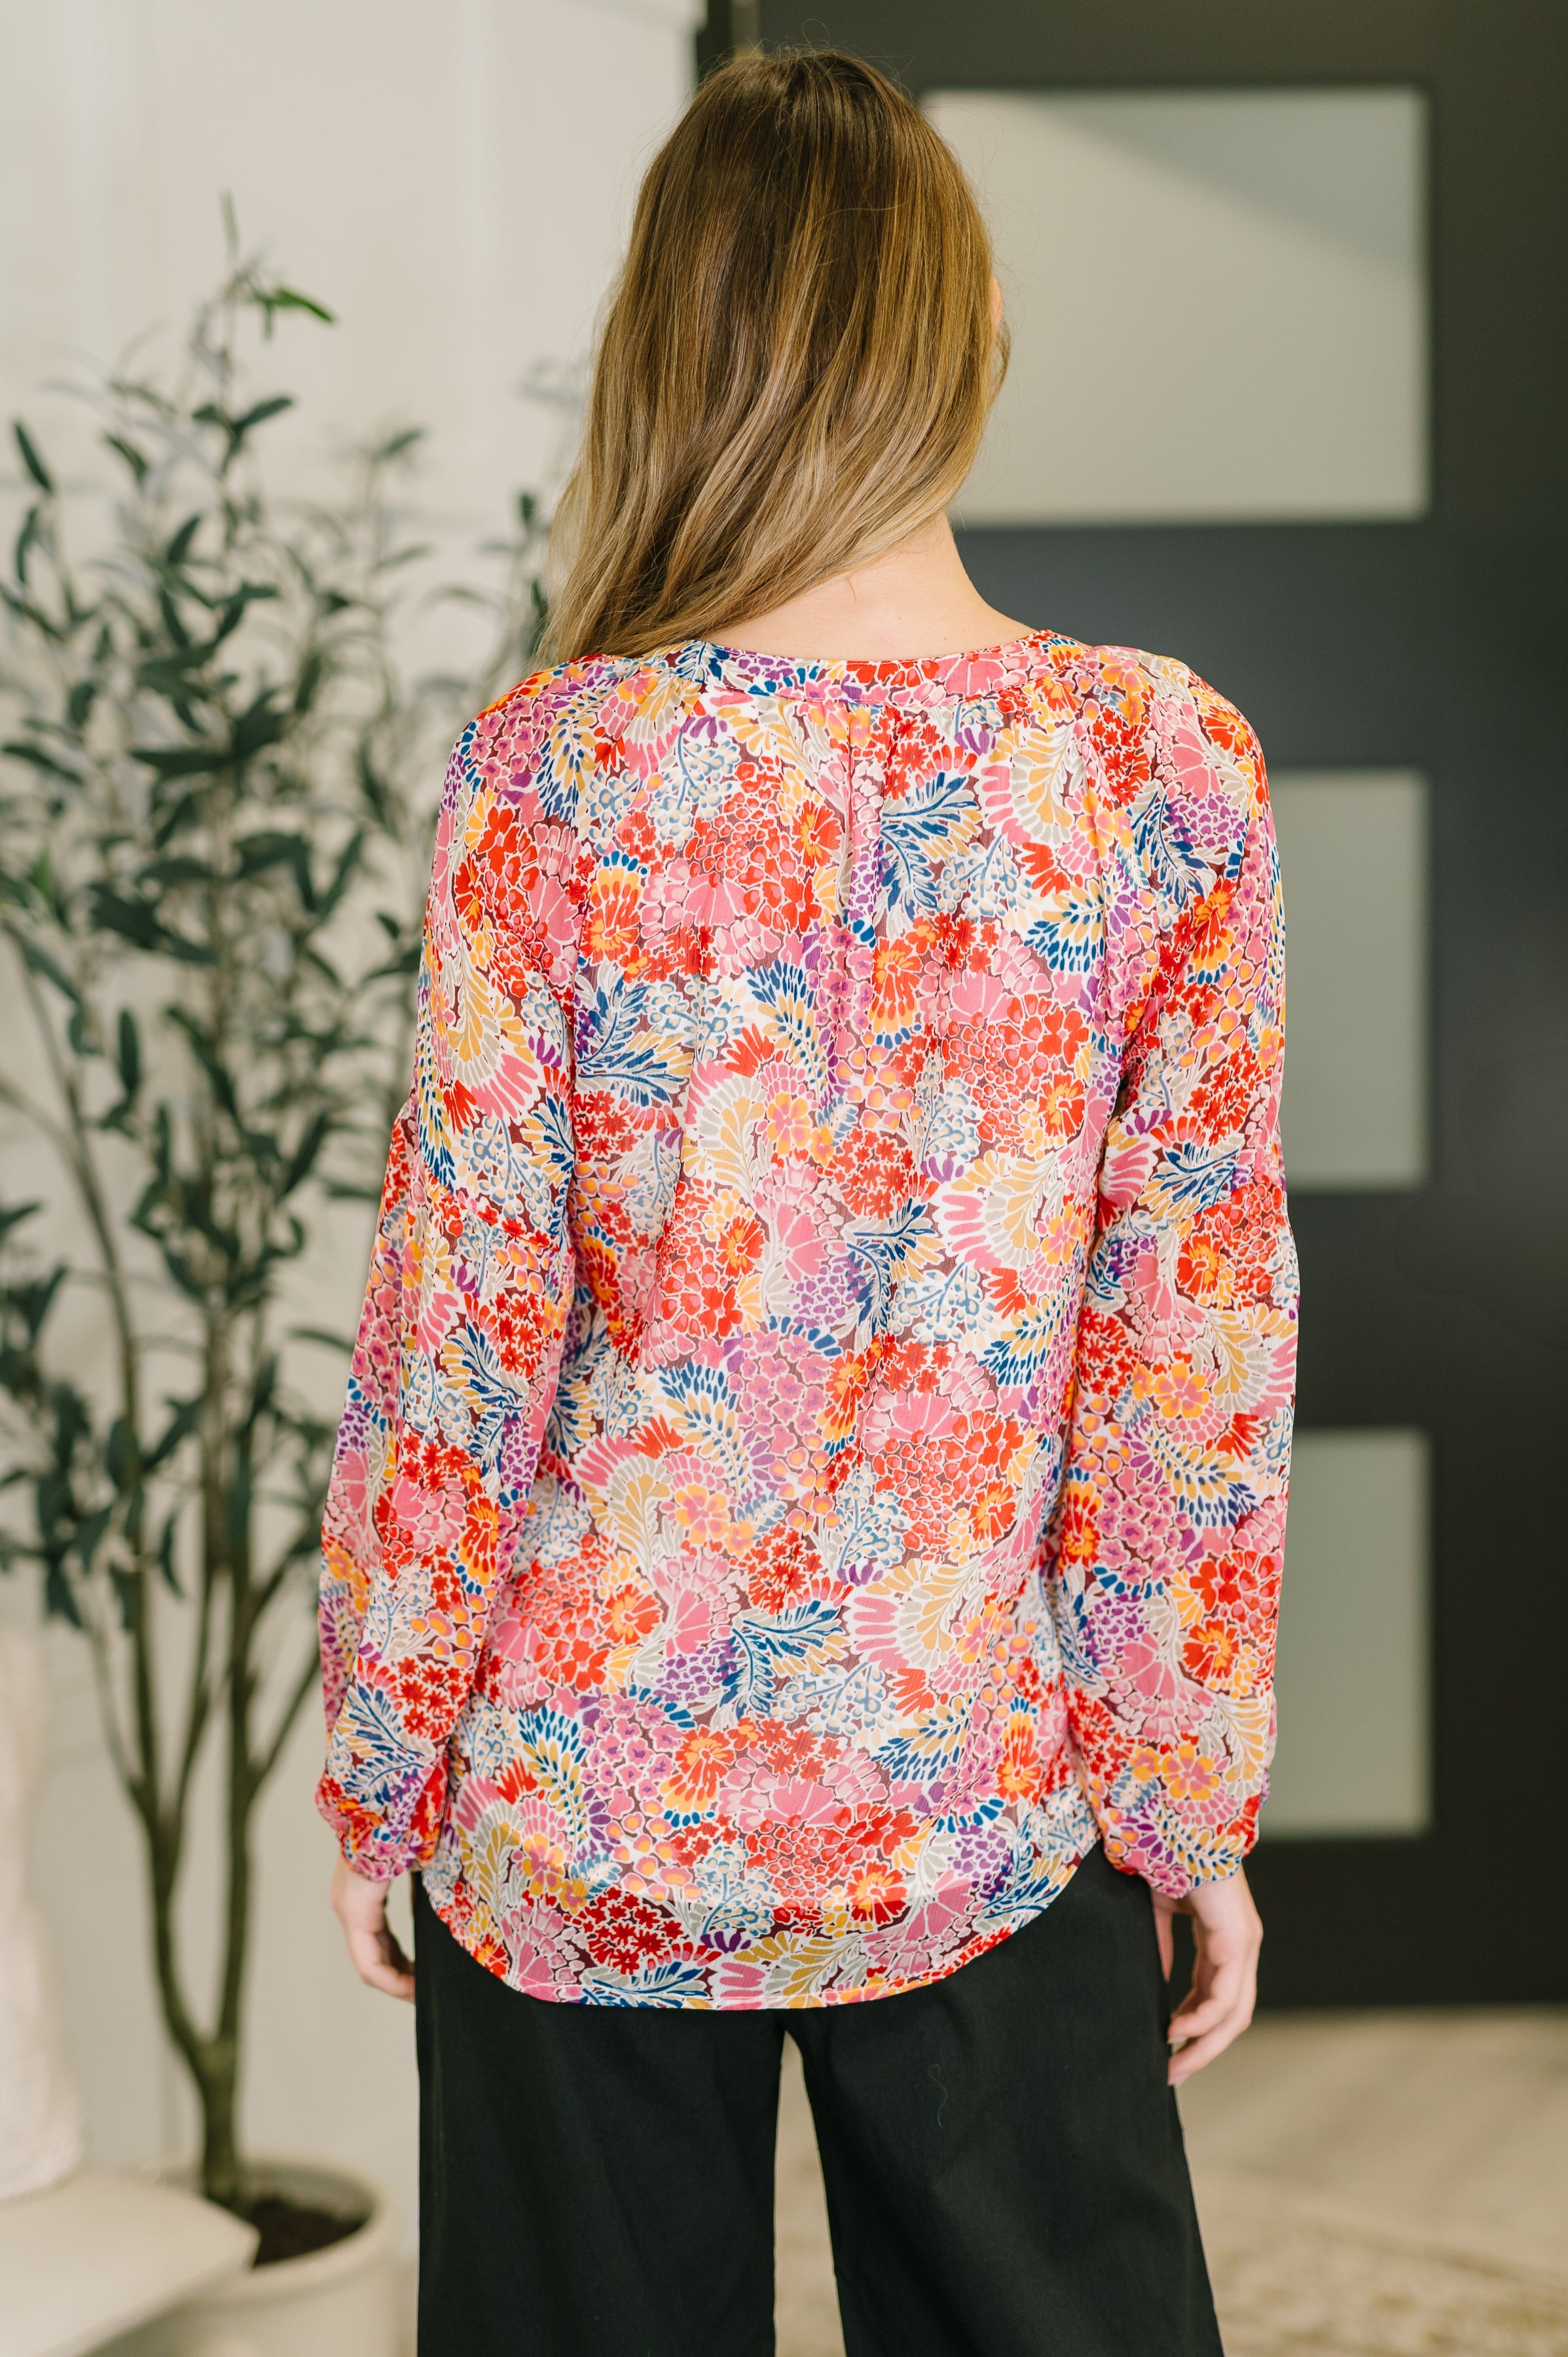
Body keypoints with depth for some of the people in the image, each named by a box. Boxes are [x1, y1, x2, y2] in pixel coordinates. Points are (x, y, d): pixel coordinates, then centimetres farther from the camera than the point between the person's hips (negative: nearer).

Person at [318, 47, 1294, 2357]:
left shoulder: (550, 771, -12)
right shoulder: (1169, 769, -9)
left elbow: (455, 1332, -8)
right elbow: (1201, 1361, -6)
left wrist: (382, 1762, 5)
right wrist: (1201, 1802, 5)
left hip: (584, 1811, 0)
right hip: (987, 1808, 1)